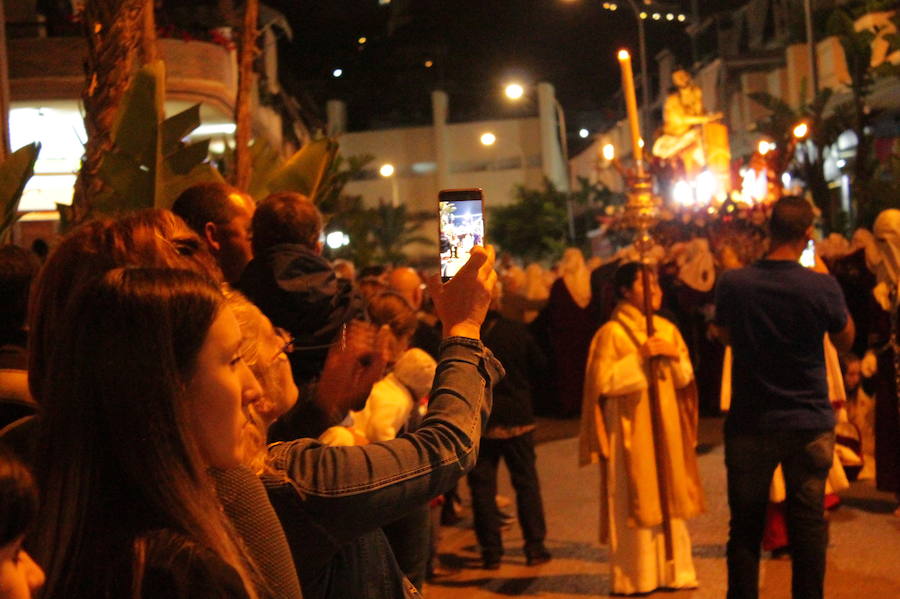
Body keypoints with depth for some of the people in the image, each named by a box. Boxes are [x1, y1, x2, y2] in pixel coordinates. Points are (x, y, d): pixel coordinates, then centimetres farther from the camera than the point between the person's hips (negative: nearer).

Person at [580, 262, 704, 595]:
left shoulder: (667, 330, 12)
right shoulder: (612, 332, -7)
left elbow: (685, 379, 12)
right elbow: (603, 382, -14)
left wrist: (675, 358, -8)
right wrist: (639, 358, -19)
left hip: (667, 429, 6)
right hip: (631, 432, -6)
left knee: (669, 499, 8)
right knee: (634, 503, -2)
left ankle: (673, 571, 17)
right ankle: (634, 578, 6)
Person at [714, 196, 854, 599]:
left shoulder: (732, 284, -10)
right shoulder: (822, 286, -14)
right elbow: (845, 341, 5)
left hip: (750, 425, 1)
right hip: (810, 425, -1)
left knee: (745, 526, 11)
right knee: (809, 525, 10)